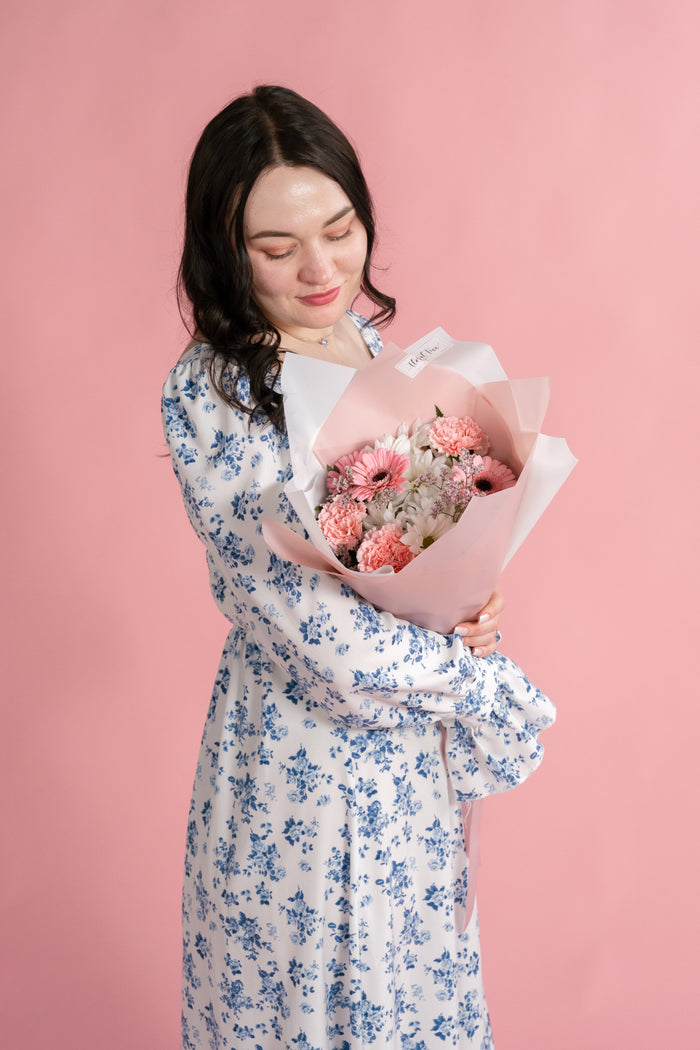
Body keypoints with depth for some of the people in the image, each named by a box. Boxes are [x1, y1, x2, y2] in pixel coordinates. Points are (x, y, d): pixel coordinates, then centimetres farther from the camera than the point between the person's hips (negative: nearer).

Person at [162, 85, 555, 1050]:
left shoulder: (365, 338, 0)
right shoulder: (208, 396, -22)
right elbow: (301, 611, -25)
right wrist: (467, 668, -15)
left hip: (412, 734, 6)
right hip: (303, 743, -6)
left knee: (414, 970, 24)